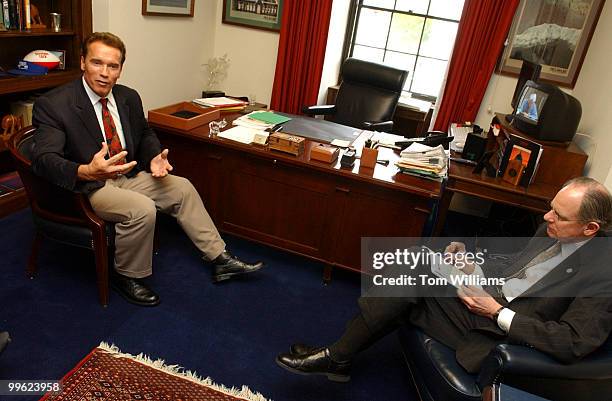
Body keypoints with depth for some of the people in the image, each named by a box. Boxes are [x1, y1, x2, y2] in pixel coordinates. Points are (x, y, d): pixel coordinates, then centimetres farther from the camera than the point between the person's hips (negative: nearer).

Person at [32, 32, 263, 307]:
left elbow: (145, 134, 19)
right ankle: (126, 276, -3)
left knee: (183, 189, -2)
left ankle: (219, 259, 6)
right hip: (85, 188, -7)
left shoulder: (128, 97, 3)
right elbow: (44, 159, -25)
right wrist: (87, 171, -45)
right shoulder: (53, 105, -16)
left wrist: (154, 157, -4)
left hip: (127, 175, 7)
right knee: (142, 209, -30)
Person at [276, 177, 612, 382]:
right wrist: (475, 266, -3)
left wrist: (498, 312, -22)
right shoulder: (553, 230, 4)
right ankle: (336, 357, -5)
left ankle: (336, 359, -3)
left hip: (499, 333, -7)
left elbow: (574, 344, -22)